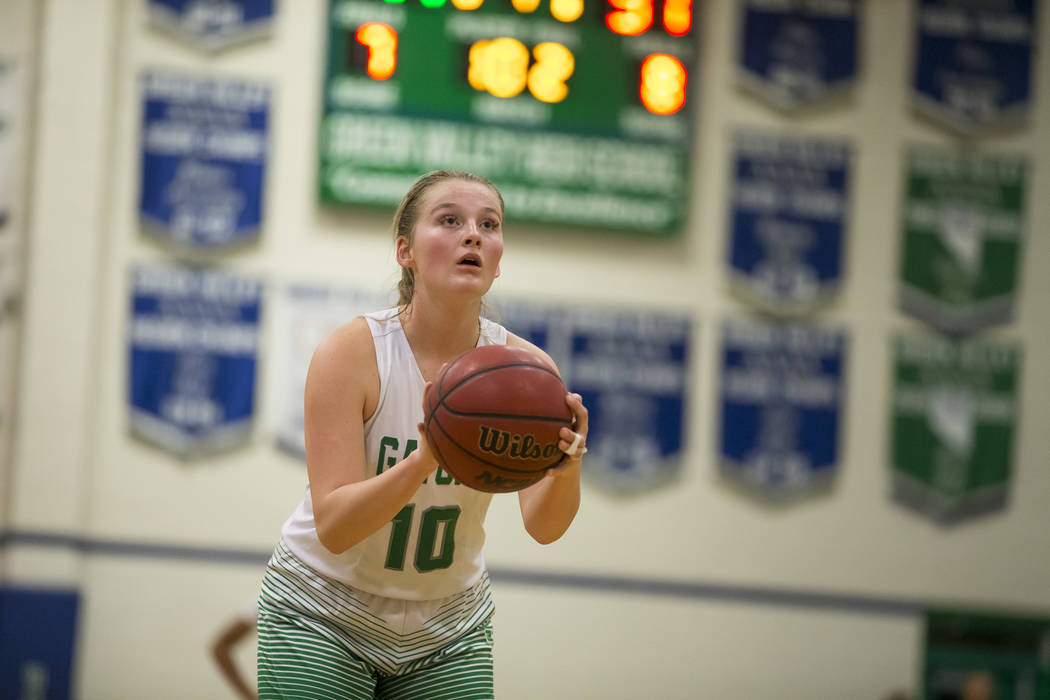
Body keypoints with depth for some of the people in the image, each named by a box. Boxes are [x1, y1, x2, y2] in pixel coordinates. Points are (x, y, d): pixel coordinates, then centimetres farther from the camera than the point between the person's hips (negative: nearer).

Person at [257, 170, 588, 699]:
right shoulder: (351, 353, -20)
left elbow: (542, 528, -18)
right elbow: (333, 527, -26)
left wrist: (565, 471, -41)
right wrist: (426, 460, -43)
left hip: (448, 631, 3)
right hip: (323, 614, -3)